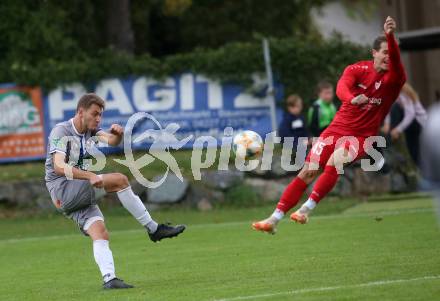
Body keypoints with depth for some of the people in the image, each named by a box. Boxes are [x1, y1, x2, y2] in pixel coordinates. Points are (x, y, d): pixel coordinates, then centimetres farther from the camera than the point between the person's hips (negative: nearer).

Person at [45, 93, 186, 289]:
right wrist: (90, 176, -36)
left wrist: (117, 134, -33)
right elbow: (59, 167, -25)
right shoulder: (61, 132, -12)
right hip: (62, 191, -8)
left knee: (100, 234, -13)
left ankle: (109, 278, -24)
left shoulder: (92, 130, 11)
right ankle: (153, 229, -13)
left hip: (81, 196, 8)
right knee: (120, 180, -19)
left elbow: (111, 141, -8)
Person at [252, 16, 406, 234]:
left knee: (334, 161, -30)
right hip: (337, 129, 2)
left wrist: (390, 37, -51)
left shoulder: (393, 78, -9)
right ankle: (274, 219, 1)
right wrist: (352, 98, -49)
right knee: (308, 172, -4)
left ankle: (307, 209, -25)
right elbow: (342, 87, -24)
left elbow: (395, 62, -32)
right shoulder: (357, 70, -4)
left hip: (361, 137, -2)